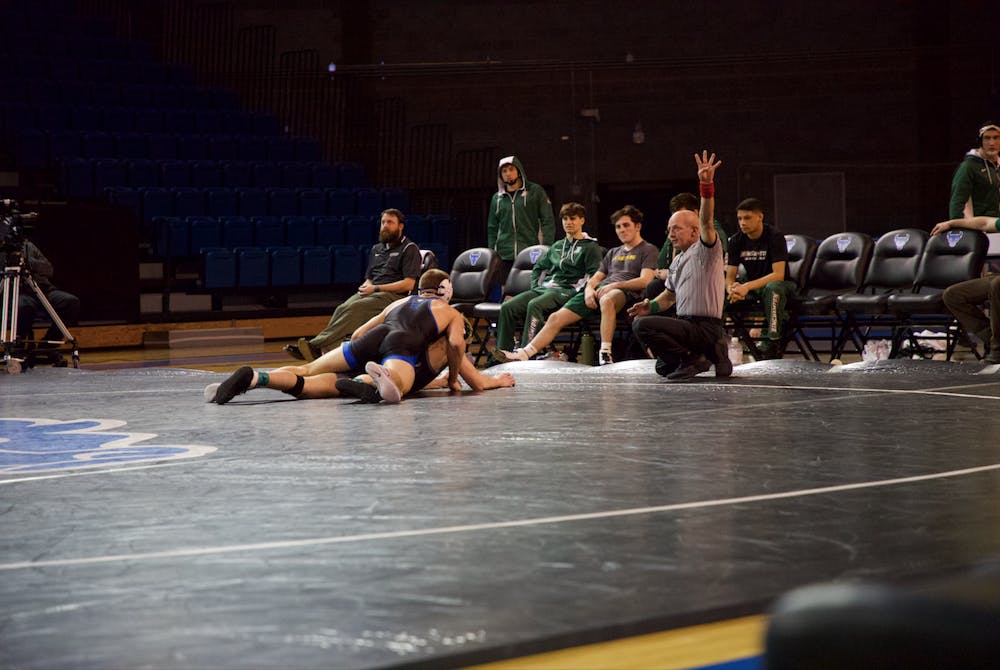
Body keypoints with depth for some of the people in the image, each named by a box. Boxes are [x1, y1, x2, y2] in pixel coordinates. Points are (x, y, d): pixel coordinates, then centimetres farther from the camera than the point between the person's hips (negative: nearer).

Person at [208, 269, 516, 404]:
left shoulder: (400, 302, 41)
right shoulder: (452, 314, 29)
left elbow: (358, 334, 40)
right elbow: (456, 343, 8)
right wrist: (452, 380, 24)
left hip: (374, 337, 5)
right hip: (404, 344, -4)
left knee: (308, 371, 2)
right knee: (398, 384, -36)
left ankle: (253, 378, -24)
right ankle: (380, 380, -73)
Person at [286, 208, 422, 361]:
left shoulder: (410, 248, 4)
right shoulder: (376, 249, 28)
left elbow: (408, 284, -6)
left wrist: (376, 288, -9)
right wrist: (366, 286, 3)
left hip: (393, 295, -7)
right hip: (371, 293, 7)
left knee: (355, 308, -33)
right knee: (342, 309, -26)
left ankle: (316, 345, -46)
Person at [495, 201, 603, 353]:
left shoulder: (590, 247, 5)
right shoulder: (557, 246, 26)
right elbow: (538, 267, 35)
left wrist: (576, 293, -15)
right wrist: (535, 287, 17)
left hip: (567, 290, -7)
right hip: (543, 288, 7)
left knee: (535, 305, -38)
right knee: (507, 307, -17)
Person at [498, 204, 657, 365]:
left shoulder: (648, 250, 12)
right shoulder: (613, 253, 33)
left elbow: (645, 281, -4)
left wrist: (615, 285, -14)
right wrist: (589, 289, 2)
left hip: (625, 292, -7)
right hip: (599, 290, 7)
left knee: (607, 300, -45)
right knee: (556, 318, -10)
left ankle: (605, 353, -46)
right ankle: (524, 354, -14)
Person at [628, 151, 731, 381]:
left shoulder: (704, 250, -9)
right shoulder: (678, 260, 17)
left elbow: (706, 221, -27)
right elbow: (670, 294, 29)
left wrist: (706, 185, -40)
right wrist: (652, 306, 8)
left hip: (704, 328, -10)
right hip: (687, 324, 10)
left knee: (642, 325, -24)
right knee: (663, 367, 24)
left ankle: (691, 360, -15)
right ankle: (711, 354, 18)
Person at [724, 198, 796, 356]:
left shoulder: (775, 237, -15)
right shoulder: (736, 241, 1)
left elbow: (778, 275, -23)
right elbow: (730, 276, -1)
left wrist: (748, 286, -34)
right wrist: (732, 289, -27)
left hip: (778, 284, -5)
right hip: (752, 287, 5)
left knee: (772, 288, -41)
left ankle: (770, 341, -37)